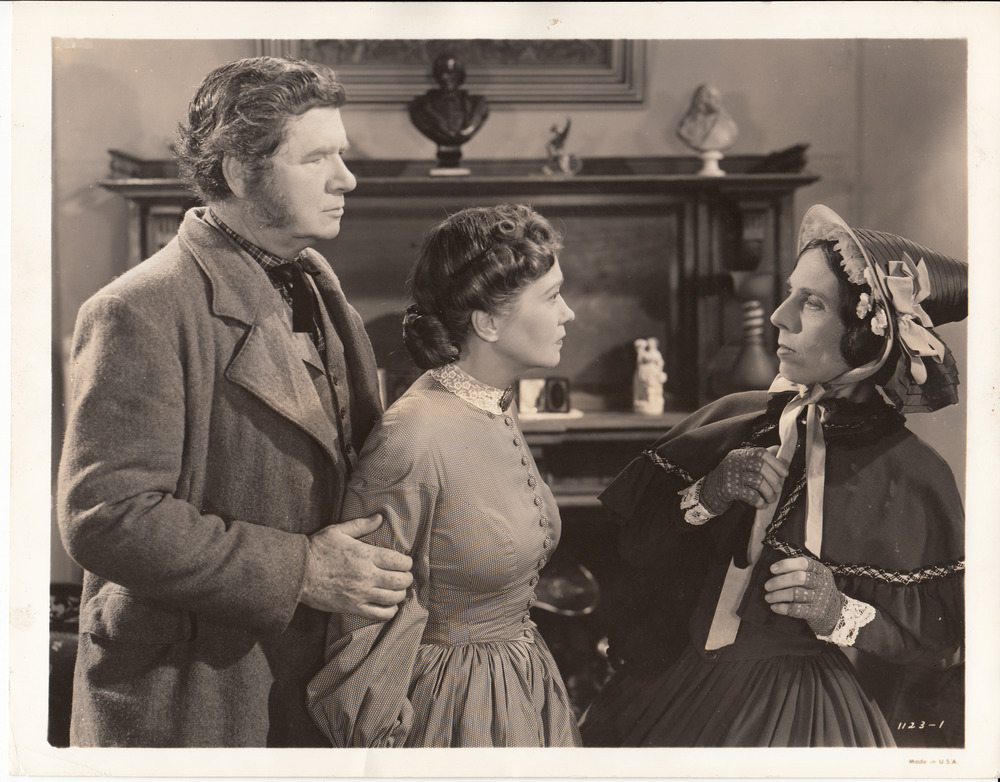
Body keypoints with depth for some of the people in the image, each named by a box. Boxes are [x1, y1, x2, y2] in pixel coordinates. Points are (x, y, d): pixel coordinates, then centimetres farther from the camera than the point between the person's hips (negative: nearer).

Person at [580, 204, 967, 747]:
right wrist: (705, 496, -18)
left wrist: (843, 613, -22)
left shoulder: (912, 475, -13)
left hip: (796, 721, -4)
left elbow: (944, 644, -7)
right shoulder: (734, 421, -3)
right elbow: (631, 548, -2)